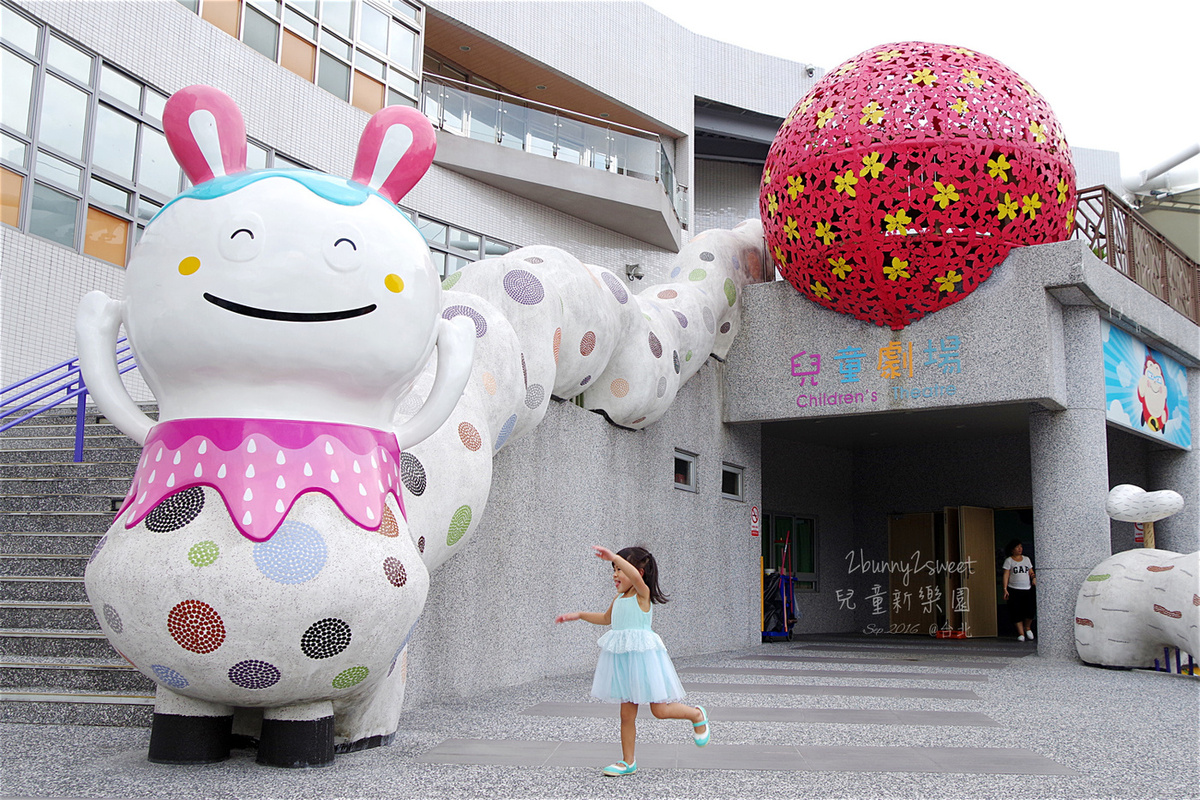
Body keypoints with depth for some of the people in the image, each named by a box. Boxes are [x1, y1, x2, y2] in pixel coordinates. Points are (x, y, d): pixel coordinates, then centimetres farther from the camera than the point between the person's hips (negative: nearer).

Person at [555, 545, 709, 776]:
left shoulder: (642, 594, -9)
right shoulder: (619, 598, 13)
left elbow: (635, 576, -33)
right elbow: (607, 618, 32)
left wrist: (614, 557, -41)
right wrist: (579, 615, 29)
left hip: (643, 657, -7)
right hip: (623, 660, 7)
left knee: (660, 710, -3)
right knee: (627, 714, 8)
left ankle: (697, 715, 24)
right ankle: (628, 762, 17)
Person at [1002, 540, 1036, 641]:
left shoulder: (1026, 559, 15)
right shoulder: (1009, 560, 4)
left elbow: (1031, 572, 17)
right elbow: (1006, 575, -1)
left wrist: (1034, 578, -6)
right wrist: (1005, 589, -9)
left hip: (1027, 589, 3)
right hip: (1014, 590, -2)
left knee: (1030, 611, -8)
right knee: (1017, 613, -4)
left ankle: (1027, 628, 19)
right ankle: (1021, 633, 4)